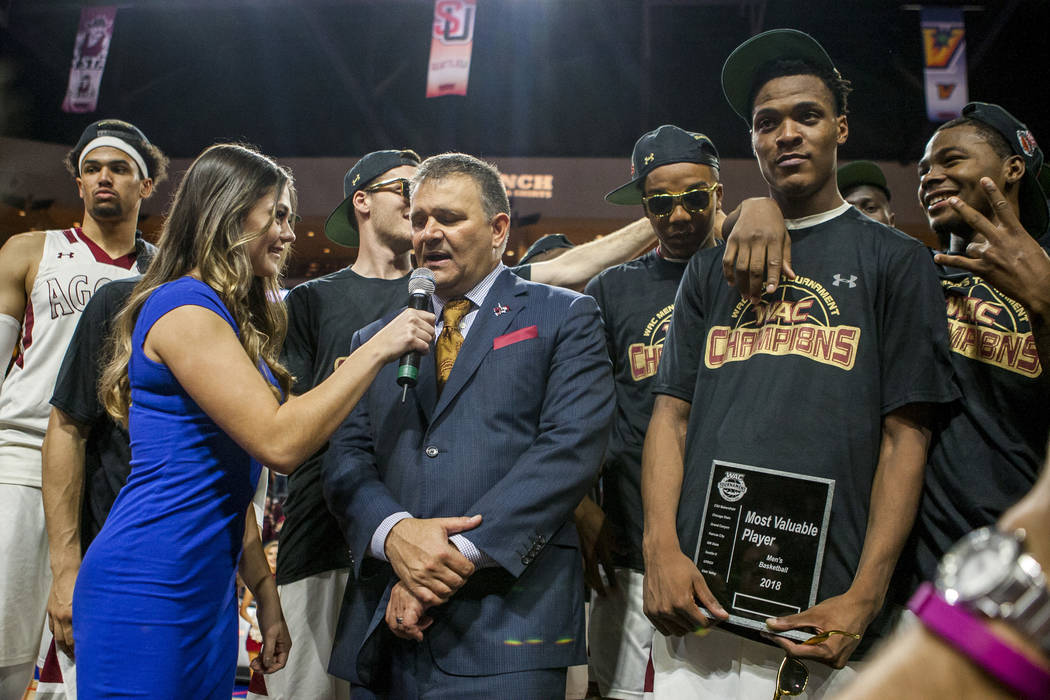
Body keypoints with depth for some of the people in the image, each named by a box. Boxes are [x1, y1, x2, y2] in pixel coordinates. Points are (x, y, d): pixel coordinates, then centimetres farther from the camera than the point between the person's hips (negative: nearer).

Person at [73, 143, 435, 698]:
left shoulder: (228, 317, 15)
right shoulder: (184, 308, -14)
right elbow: (279, 442, -22)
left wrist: (265, 594, 14)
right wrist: (377, 349, -18)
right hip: (148, 591, -9)